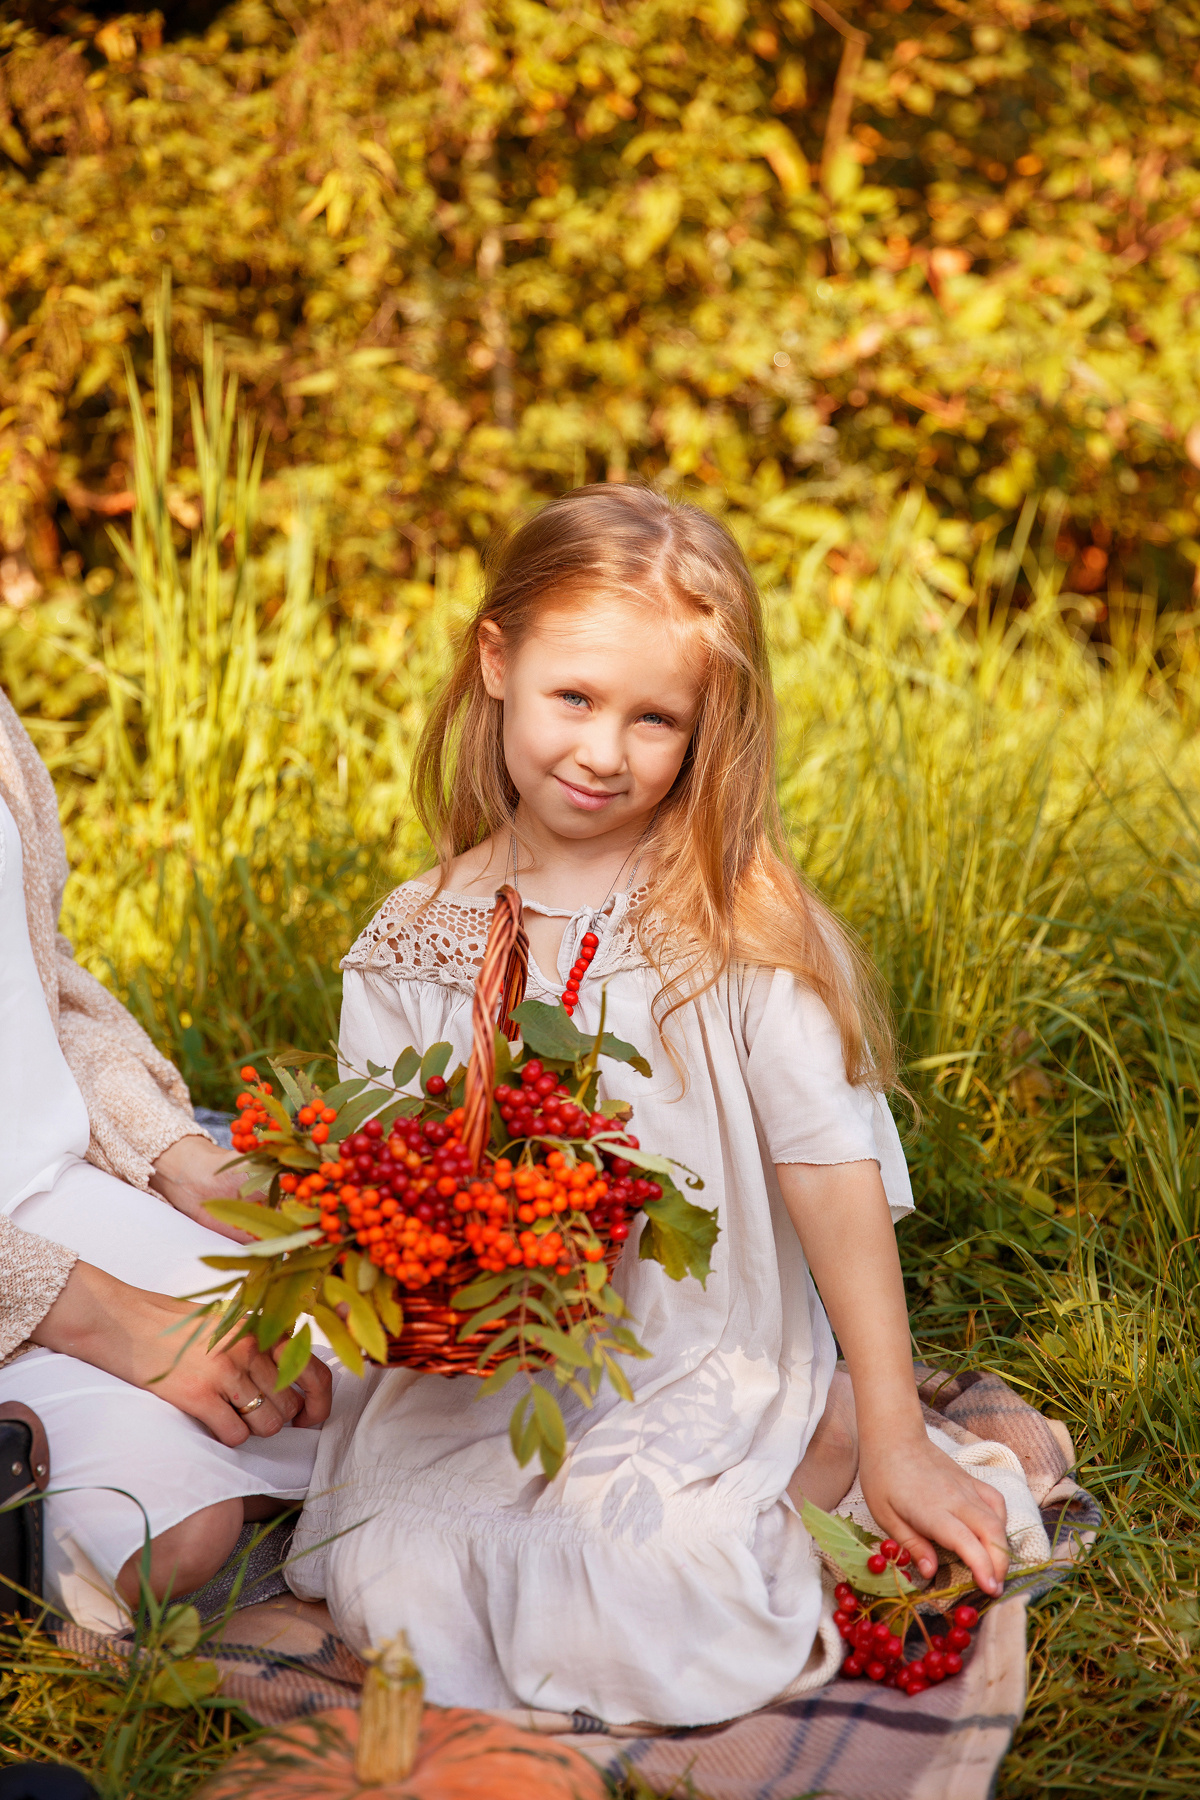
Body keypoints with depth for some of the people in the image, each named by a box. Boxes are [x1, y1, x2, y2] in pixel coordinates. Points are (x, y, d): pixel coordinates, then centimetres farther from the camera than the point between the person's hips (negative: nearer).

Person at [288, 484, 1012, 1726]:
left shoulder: (739, 918, -7)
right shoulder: (416, 940, 2)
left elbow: (835, 1168, -11)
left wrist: (894, 1438, -13)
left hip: (705, 1379, -2)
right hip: (480, 1382, 3)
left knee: (635, 1631, -25)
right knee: (389, 1588, -21)